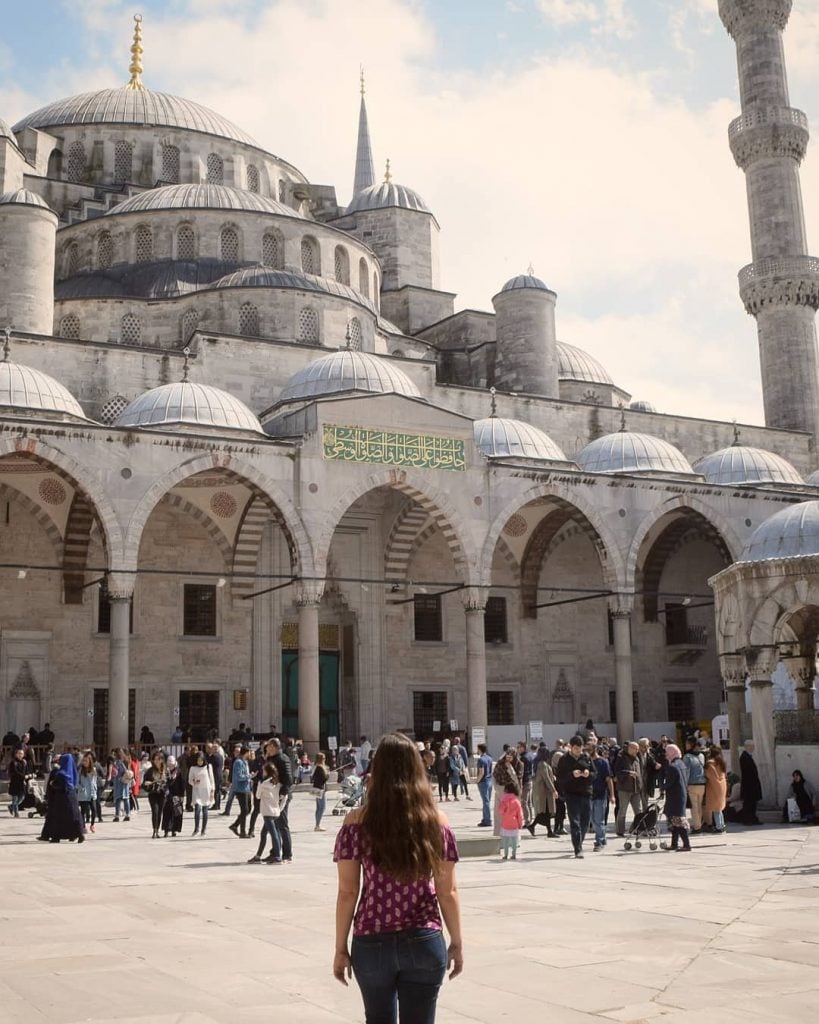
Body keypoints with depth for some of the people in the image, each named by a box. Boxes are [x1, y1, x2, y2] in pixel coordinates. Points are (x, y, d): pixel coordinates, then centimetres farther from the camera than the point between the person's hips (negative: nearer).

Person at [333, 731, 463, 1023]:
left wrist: (341, 948, 3)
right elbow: (448, 891, 0)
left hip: (372, 943, 0)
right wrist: (456, 943, 10)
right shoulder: (436, 821, -3)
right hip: (425, 943, 0)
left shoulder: (357, 822, -6)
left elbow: (347, 892, -6)